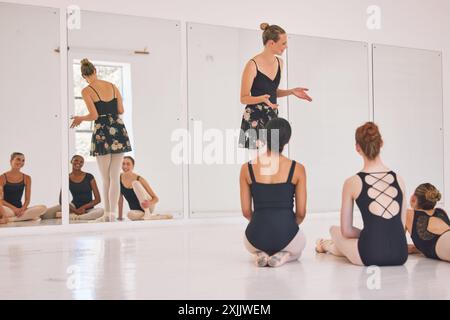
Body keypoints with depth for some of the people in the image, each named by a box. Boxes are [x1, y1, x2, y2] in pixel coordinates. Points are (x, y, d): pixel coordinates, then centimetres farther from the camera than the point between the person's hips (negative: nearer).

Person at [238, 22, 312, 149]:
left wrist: (291, 91, 6)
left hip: (272, 117, 7)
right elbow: (244, 98, -9)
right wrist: (262, 99, -27)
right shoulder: (253, 65, -13)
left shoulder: (279, 63, 9)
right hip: (254, 119, -6)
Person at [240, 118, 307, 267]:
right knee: (296, 250, 38)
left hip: (257, 235, 2)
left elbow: (246, 211, 2)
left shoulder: (246, 168, -3)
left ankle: (259, 255, 6)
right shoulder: (297, 169, -6)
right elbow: (301, 213, -1)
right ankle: (284, 256, 2)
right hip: (286, 234, -1)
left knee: (253, 246, 41)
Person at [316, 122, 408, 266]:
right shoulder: (398, 180, 5)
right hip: (400, 255, 4)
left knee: (335, 230, 27)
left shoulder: (352, 183, -5)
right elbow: (402, 224, 12)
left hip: (370, 256, -4)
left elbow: (346, 231, 0)